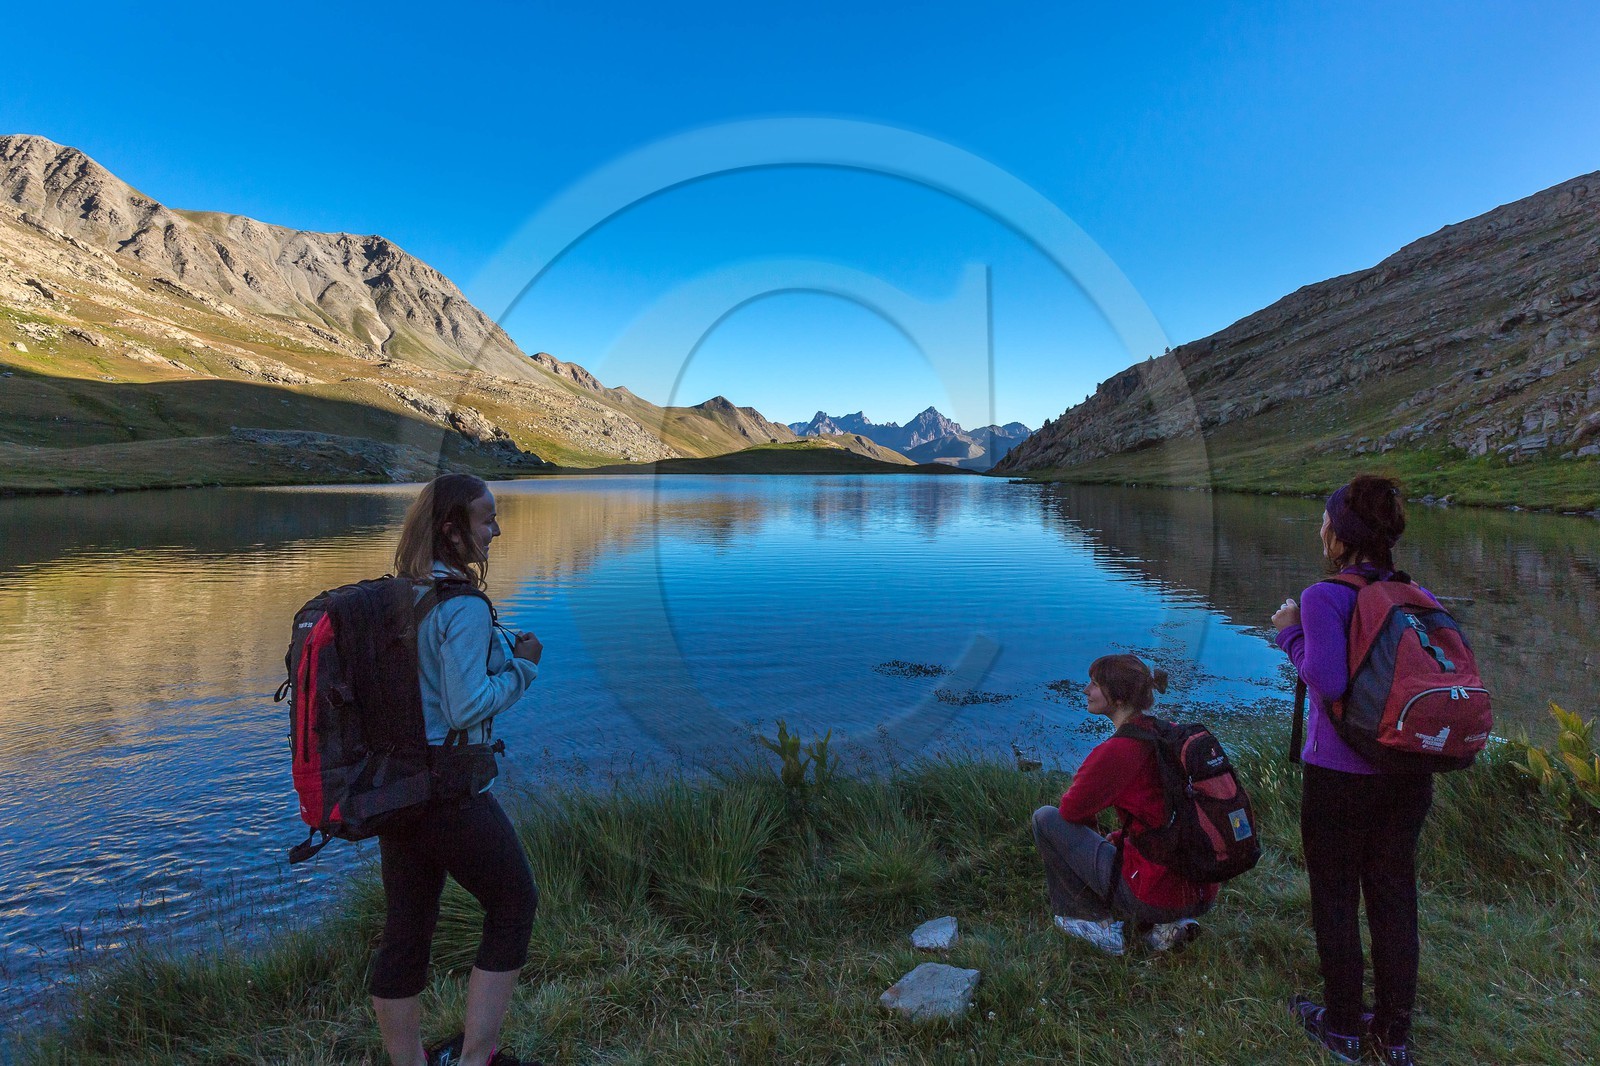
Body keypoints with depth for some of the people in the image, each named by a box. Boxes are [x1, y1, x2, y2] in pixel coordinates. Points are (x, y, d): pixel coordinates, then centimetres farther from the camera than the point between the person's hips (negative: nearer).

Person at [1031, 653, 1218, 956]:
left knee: (1045, 818, 2)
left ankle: (1098, 922, 10)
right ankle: (1164, 927, 14)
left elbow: (1072, 810, -8)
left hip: (1156, 896, -8)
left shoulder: (1117, 750, -20)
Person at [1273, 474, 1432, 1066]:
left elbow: (1328, 680, -25)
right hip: (1409, 773, 6)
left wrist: (1289, 633, -11)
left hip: (1339, 773, -5)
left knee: (1335, 899, 12)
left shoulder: (1323, 597, -17)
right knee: (1394, 896, 17)